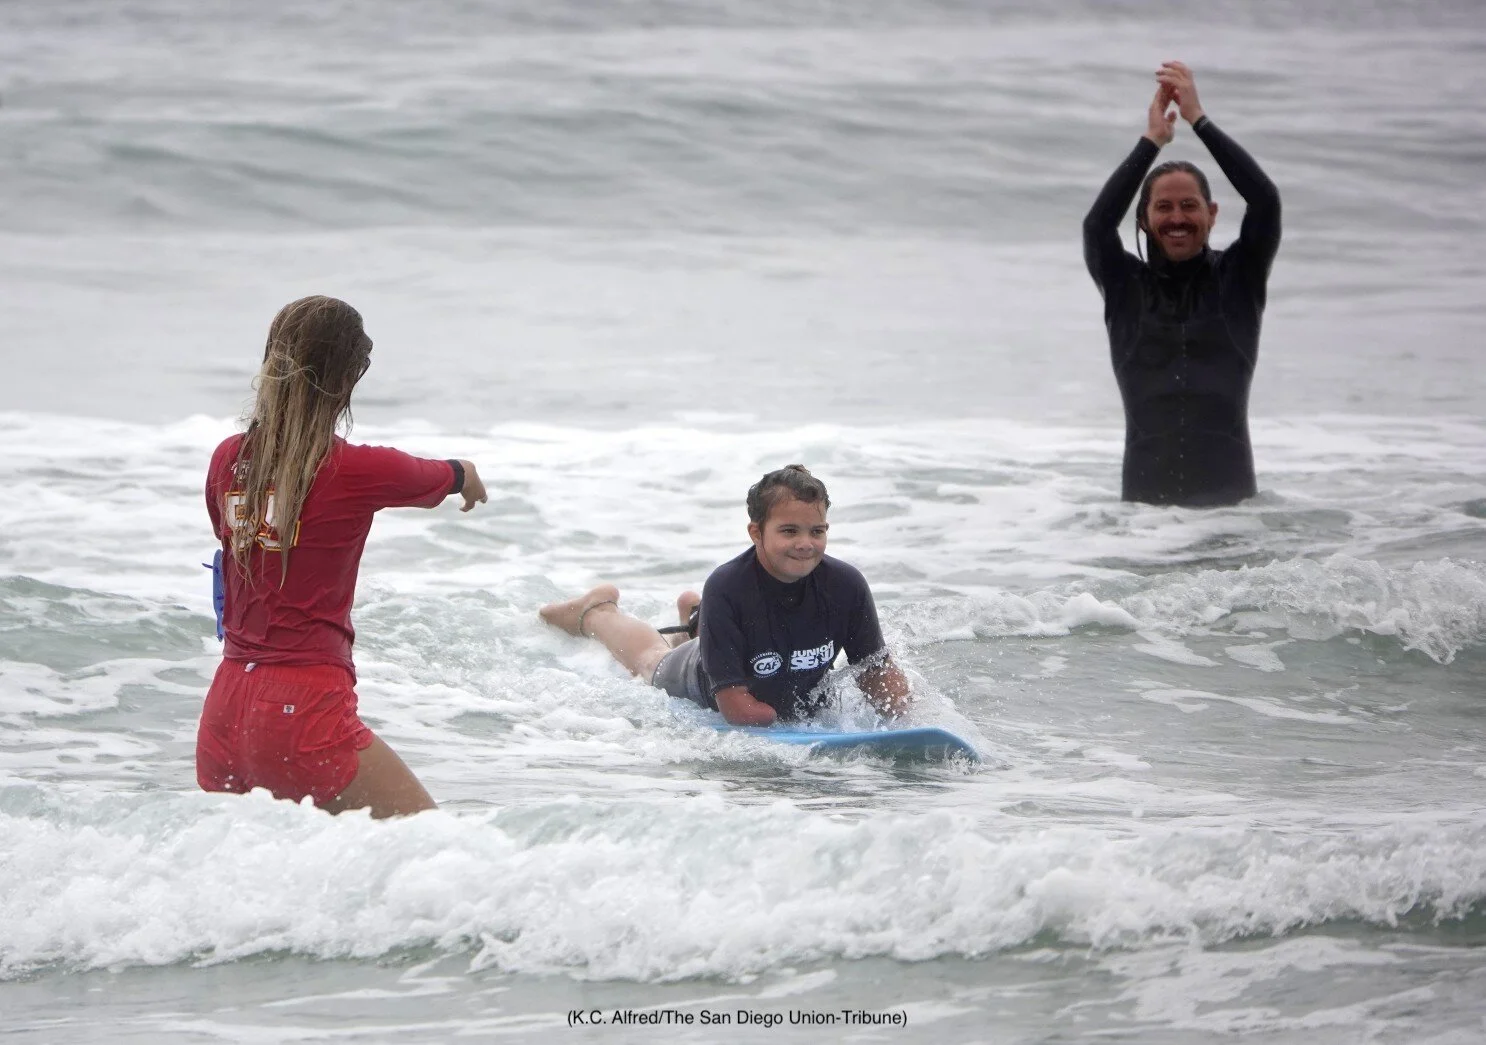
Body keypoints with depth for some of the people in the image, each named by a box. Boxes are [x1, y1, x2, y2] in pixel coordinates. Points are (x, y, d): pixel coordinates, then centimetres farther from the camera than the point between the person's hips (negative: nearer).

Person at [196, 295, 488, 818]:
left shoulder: (228, 460, 5)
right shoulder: (357, 470, -9)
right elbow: (448, 477, 14)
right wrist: (467, 476, 38)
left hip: (224, 710, 6)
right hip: (303, 710, -6)